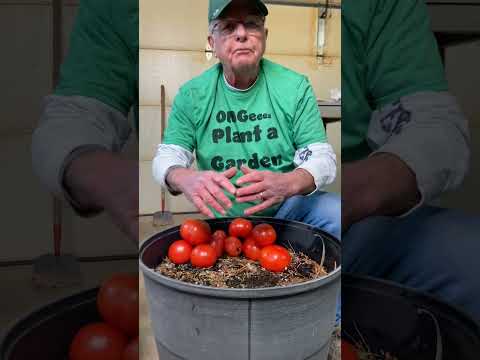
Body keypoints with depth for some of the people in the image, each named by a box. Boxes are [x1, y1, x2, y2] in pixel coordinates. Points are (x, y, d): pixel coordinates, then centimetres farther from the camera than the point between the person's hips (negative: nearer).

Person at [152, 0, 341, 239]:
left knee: (339, 216, -26)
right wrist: (184, 178, -29)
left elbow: (322, 157, -7)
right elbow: (167, 157, -2)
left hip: (287, 206, 0)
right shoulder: (192, 94, -2)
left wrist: (289, 183, -32)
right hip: (221, 215, 1)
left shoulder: (295, 87, -4)